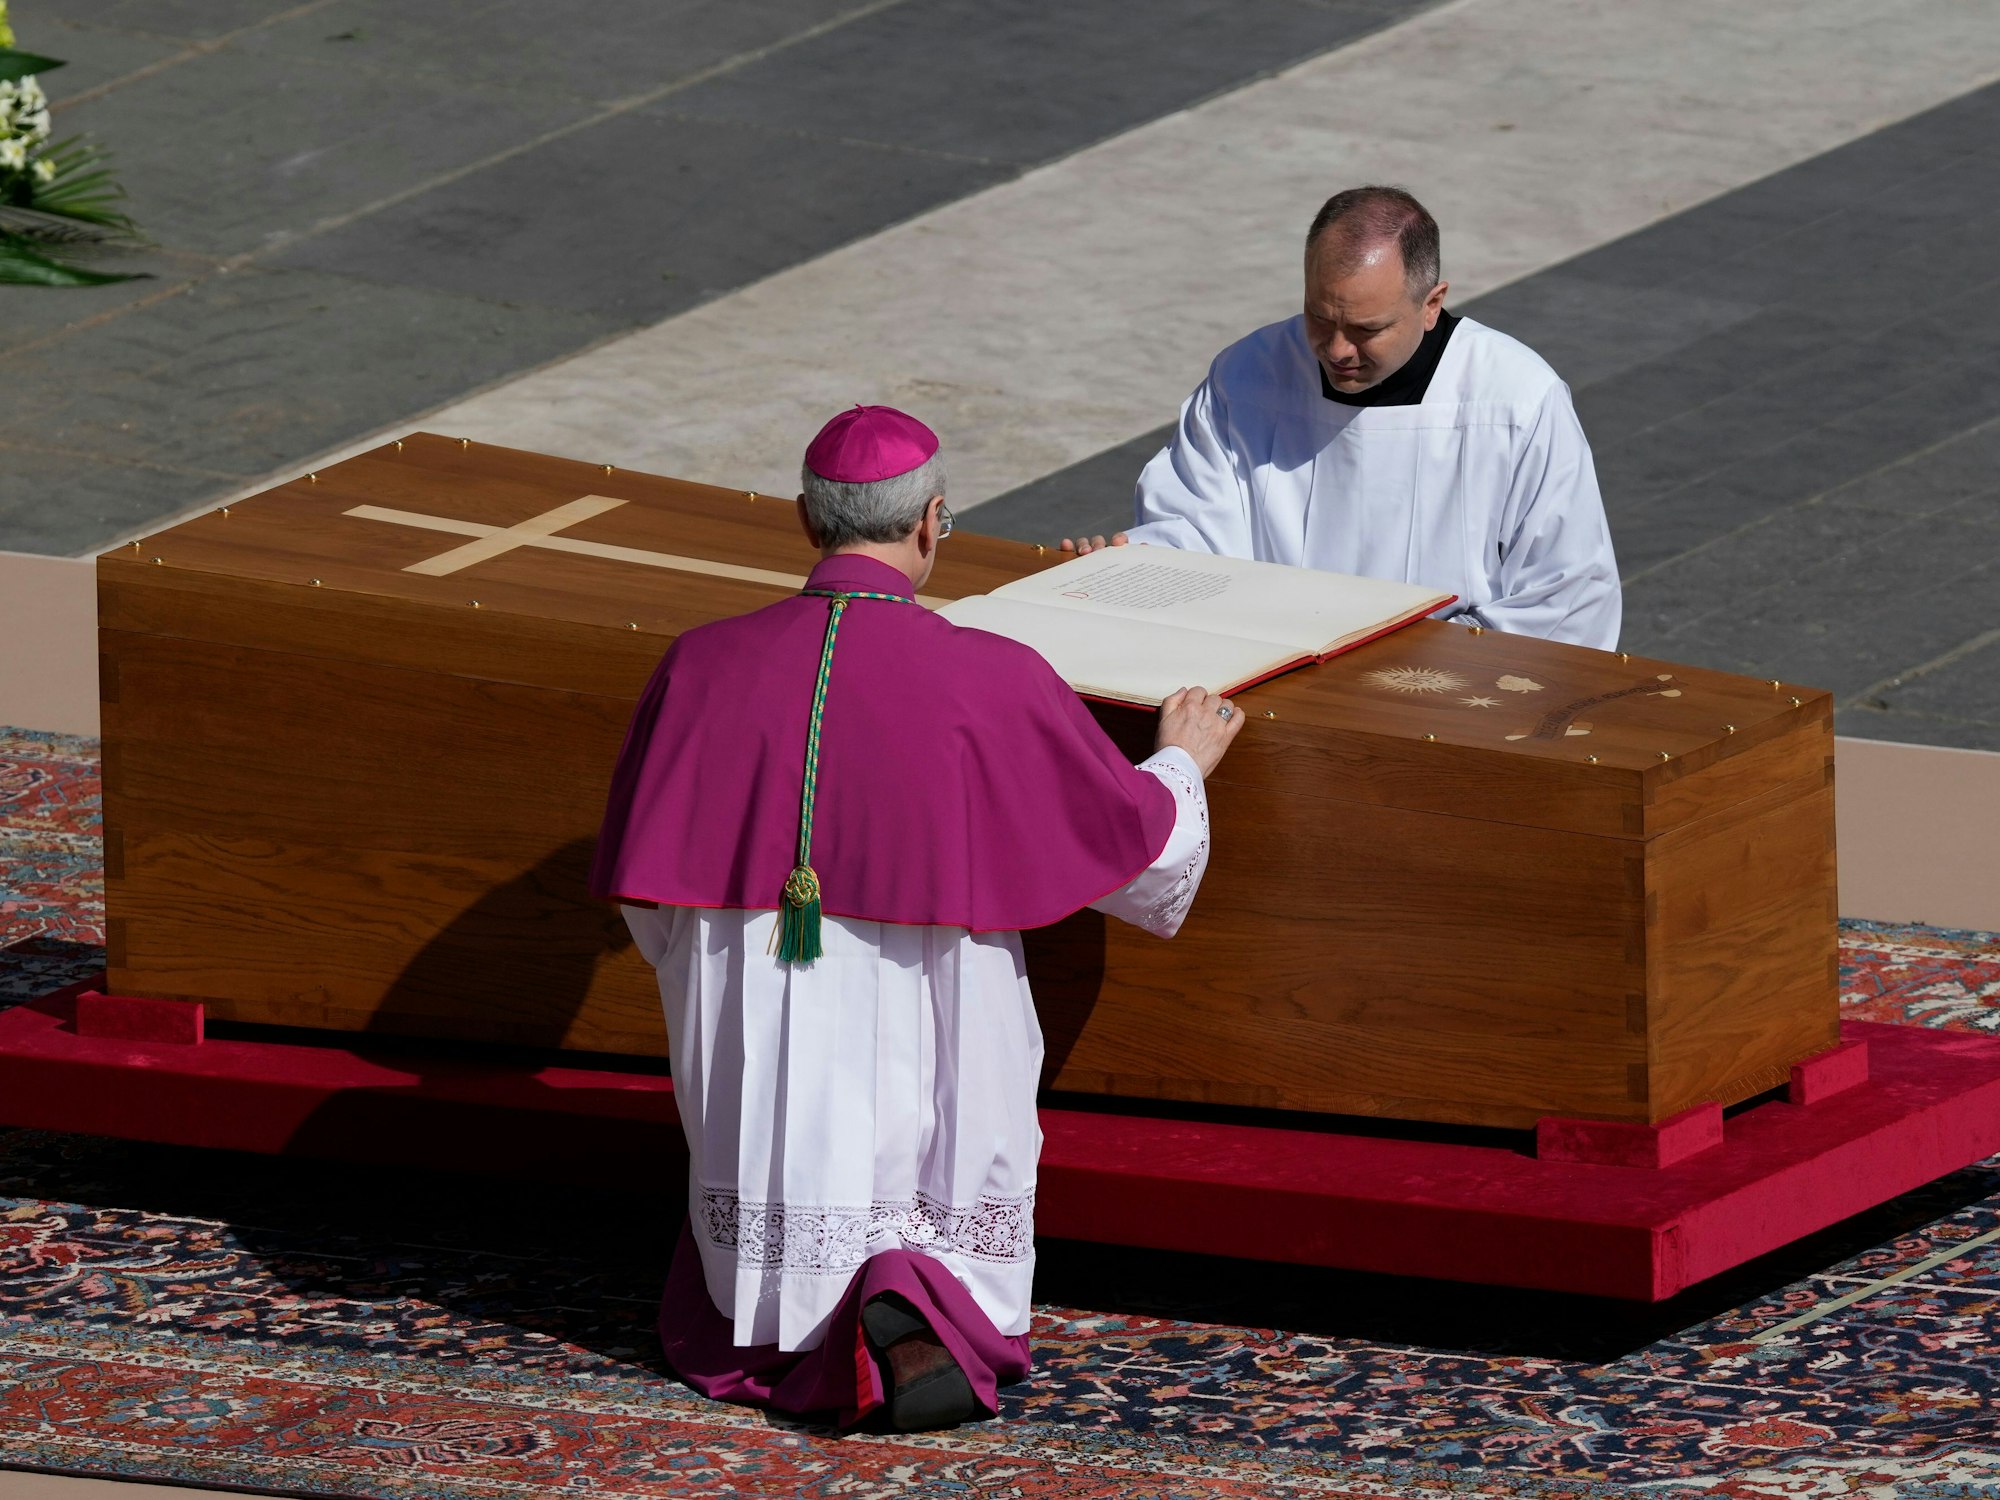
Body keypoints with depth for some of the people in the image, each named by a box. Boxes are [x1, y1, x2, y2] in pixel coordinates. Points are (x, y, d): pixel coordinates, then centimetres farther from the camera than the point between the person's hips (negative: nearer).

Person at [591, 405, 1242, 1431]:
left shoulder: (703, 669, -6)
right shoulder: (996, 685, -11)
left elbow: (652, 907, 5)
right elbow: (1146, 856, 4)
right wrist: (1182, 762, 26)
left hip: (760, 1073, 2)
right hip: (929, 1070, -2)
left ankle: (785, 1329, -12)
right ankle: (921, 1307, -18)